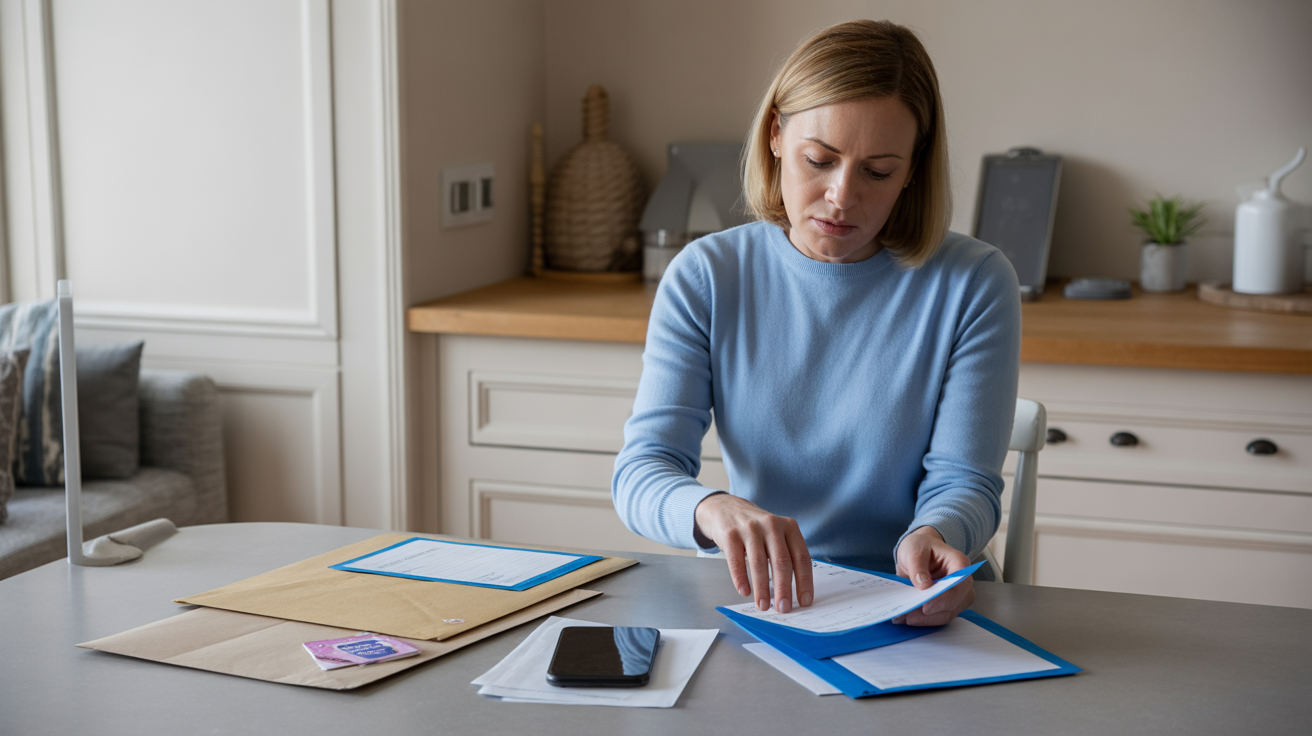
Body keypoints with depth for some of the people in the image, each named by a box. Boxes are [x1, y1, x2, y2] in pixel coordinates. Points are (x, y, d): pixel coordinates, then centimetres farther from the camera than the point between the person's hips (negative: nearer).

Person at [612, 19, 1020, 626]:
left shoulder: (974, 284, -5)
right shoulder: (704, 277, -1)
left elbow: (964, 481, -6)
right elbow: (641, 471, -9)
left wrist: (932, 537, -31)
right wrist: (714, 509, -33)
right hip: (746, 598, -2)